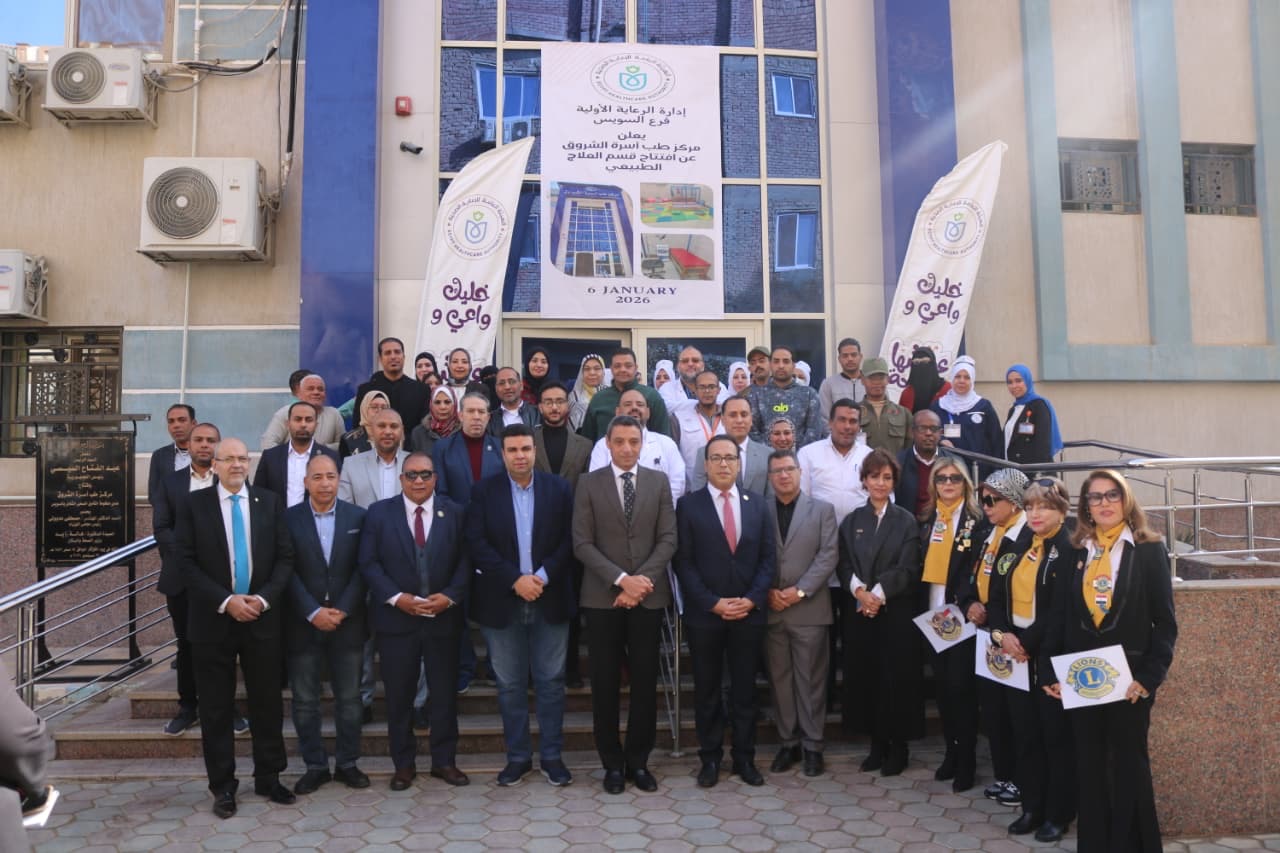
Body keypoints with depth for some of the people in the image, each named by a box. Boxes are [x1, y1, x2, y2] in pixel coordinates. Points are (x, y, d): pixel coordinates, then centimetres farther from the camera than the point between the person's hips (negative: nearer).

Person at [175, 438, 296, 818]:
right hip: (213, 619, -1)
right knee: (216, 708, 7)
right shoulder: (194, 504, -1)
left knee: (267, 703, 9)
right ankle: (223, 785, 21)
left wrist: (263, 598, -12)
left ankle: (268, 778, 23)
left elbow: (285, 557, 2)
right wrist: (226, 601, -15)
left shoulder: (271, 502, 3)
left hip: (263, 617, 1)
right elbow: (188, 562, -6)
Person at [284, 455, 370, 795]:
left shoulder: (358, 517, 1)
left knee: (349, 698, 8)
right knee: (305, 701, 7)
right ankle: (315, 765, 20)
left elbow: (361, 568, -2)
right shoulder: (289, 519, -1)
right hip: (303, 624, 0)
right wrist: (313, 612, -13)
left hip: (347, 623, 1)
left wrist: (341, 611, -11)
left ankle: (347, 763, 22)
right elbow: (288, 572, -6)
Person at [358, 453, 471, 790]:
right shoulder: (379, 513, 1)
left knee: (445, 692, 9)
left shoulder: (455, 513, 2)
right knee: (399, 695, 8)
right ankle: (403, 764, 22)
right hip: (396, 619, 0)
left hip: (444, 619, 1)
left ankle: (444, 761, 23)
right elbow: (368, 563, -3)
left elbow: (466, 560, 0)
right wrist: (396, 597, -13)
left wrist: (449, 596, -13)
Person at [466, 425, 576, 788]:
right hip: (502, 601, 0)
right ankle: (518, 756, 21)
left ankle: (551, 756, 19)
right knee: (509, 683, 8)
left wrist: (542, 576, -14)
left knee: (551, 680, 7)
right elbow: (477, 543, -7)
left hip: (550, 599, 0)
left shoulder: (559, 489, 2)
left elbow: (569, 540, -2)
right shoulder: (484, 491, 0)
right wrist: (515, 579, -14)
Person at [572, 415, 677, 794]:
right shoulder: (589, 483, 1)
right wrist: (621, 579, -15)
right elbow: (582, 543, -6)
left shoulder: (659, 481, 6)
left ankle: (638, 760, 21)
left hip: (649, 595, 2)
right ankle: (612, 762, 18)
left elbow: (668, 539, 1)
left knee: (645, 680, 7)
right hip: (603, 596, -1)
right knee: (606, 682, 5)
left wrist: (642, 580, -12)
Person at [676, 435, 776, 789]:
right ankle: (710, 758, 21)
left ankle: (744, 758, 23)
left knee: (745, 689, 11)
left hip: (750, 612, 2)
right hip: (704, 614, -2)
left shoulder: (757, 503, 6)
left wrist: (752, 599, -8)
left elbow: (768, 557, 4)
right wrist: (713, 603, -13)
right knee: (707, 691, 9)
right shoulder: (688, 505, -2)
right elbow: (683, 562, -6)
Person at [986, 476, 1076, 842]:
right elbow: (996, 596, 10)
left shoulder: (1071, 549, -10)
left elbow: (1062, 610, -16)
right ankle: (1031, 807, 24)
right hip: (1015, 653, 6)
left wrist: (1026, 642, -13)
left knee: (1056, 736, 5)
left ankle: (1058, 814, 18)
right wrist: (1002, 633, -6)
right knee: (1024, 734, 12)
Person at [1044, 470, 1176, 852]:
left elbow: (1165, 621, -5)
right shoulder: (1076, 551, 5)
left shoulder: (1149, 550, -4)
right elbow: (1062, 617, 7)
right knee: (1089, 765, 11)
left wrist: (1149, 676, -14)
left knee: (1130, 764, 9)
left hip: (1129, 677, -3)